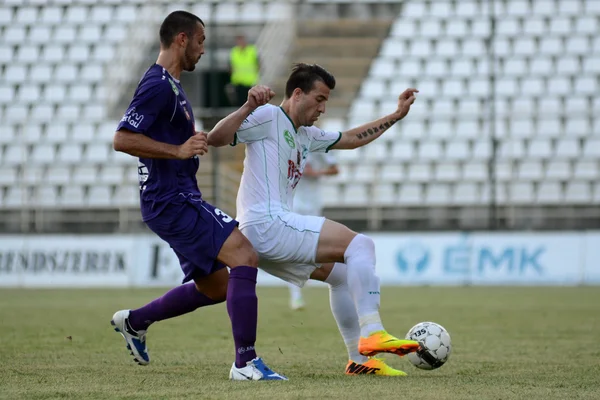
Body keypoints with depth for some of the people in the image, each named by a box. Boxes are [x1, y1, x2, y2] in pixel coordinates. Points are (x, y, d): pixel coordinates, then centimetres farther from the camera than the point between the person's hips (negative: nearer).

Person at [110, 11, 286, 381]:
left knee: (215, 287, 18)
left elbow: (210, 138, 28)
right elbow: (122, 139, -22)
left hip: (182, 201, 11)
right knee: (245, 256, -20)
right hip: (171, 202, -11)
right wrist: (178, 150, -25)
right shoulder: (158, 85, -13)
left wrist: (248, 109, 14)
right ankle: (246, 363, -21)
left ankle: (134, 321, 32)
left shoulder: (171, 86, 19)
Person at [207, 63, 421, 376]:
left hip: (268, 234, 10)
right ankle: (372, 333, -26)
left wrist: (396, 116, 33)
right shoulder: (268, 117, -3)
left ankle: (360, 359, 15)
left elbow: (351, 139, 35)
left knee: (341, 273, 16)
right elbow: (215, 138, -14)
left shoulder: (306, 136, 24)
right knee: (360, 245, -14)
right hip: (267, 224, -10)